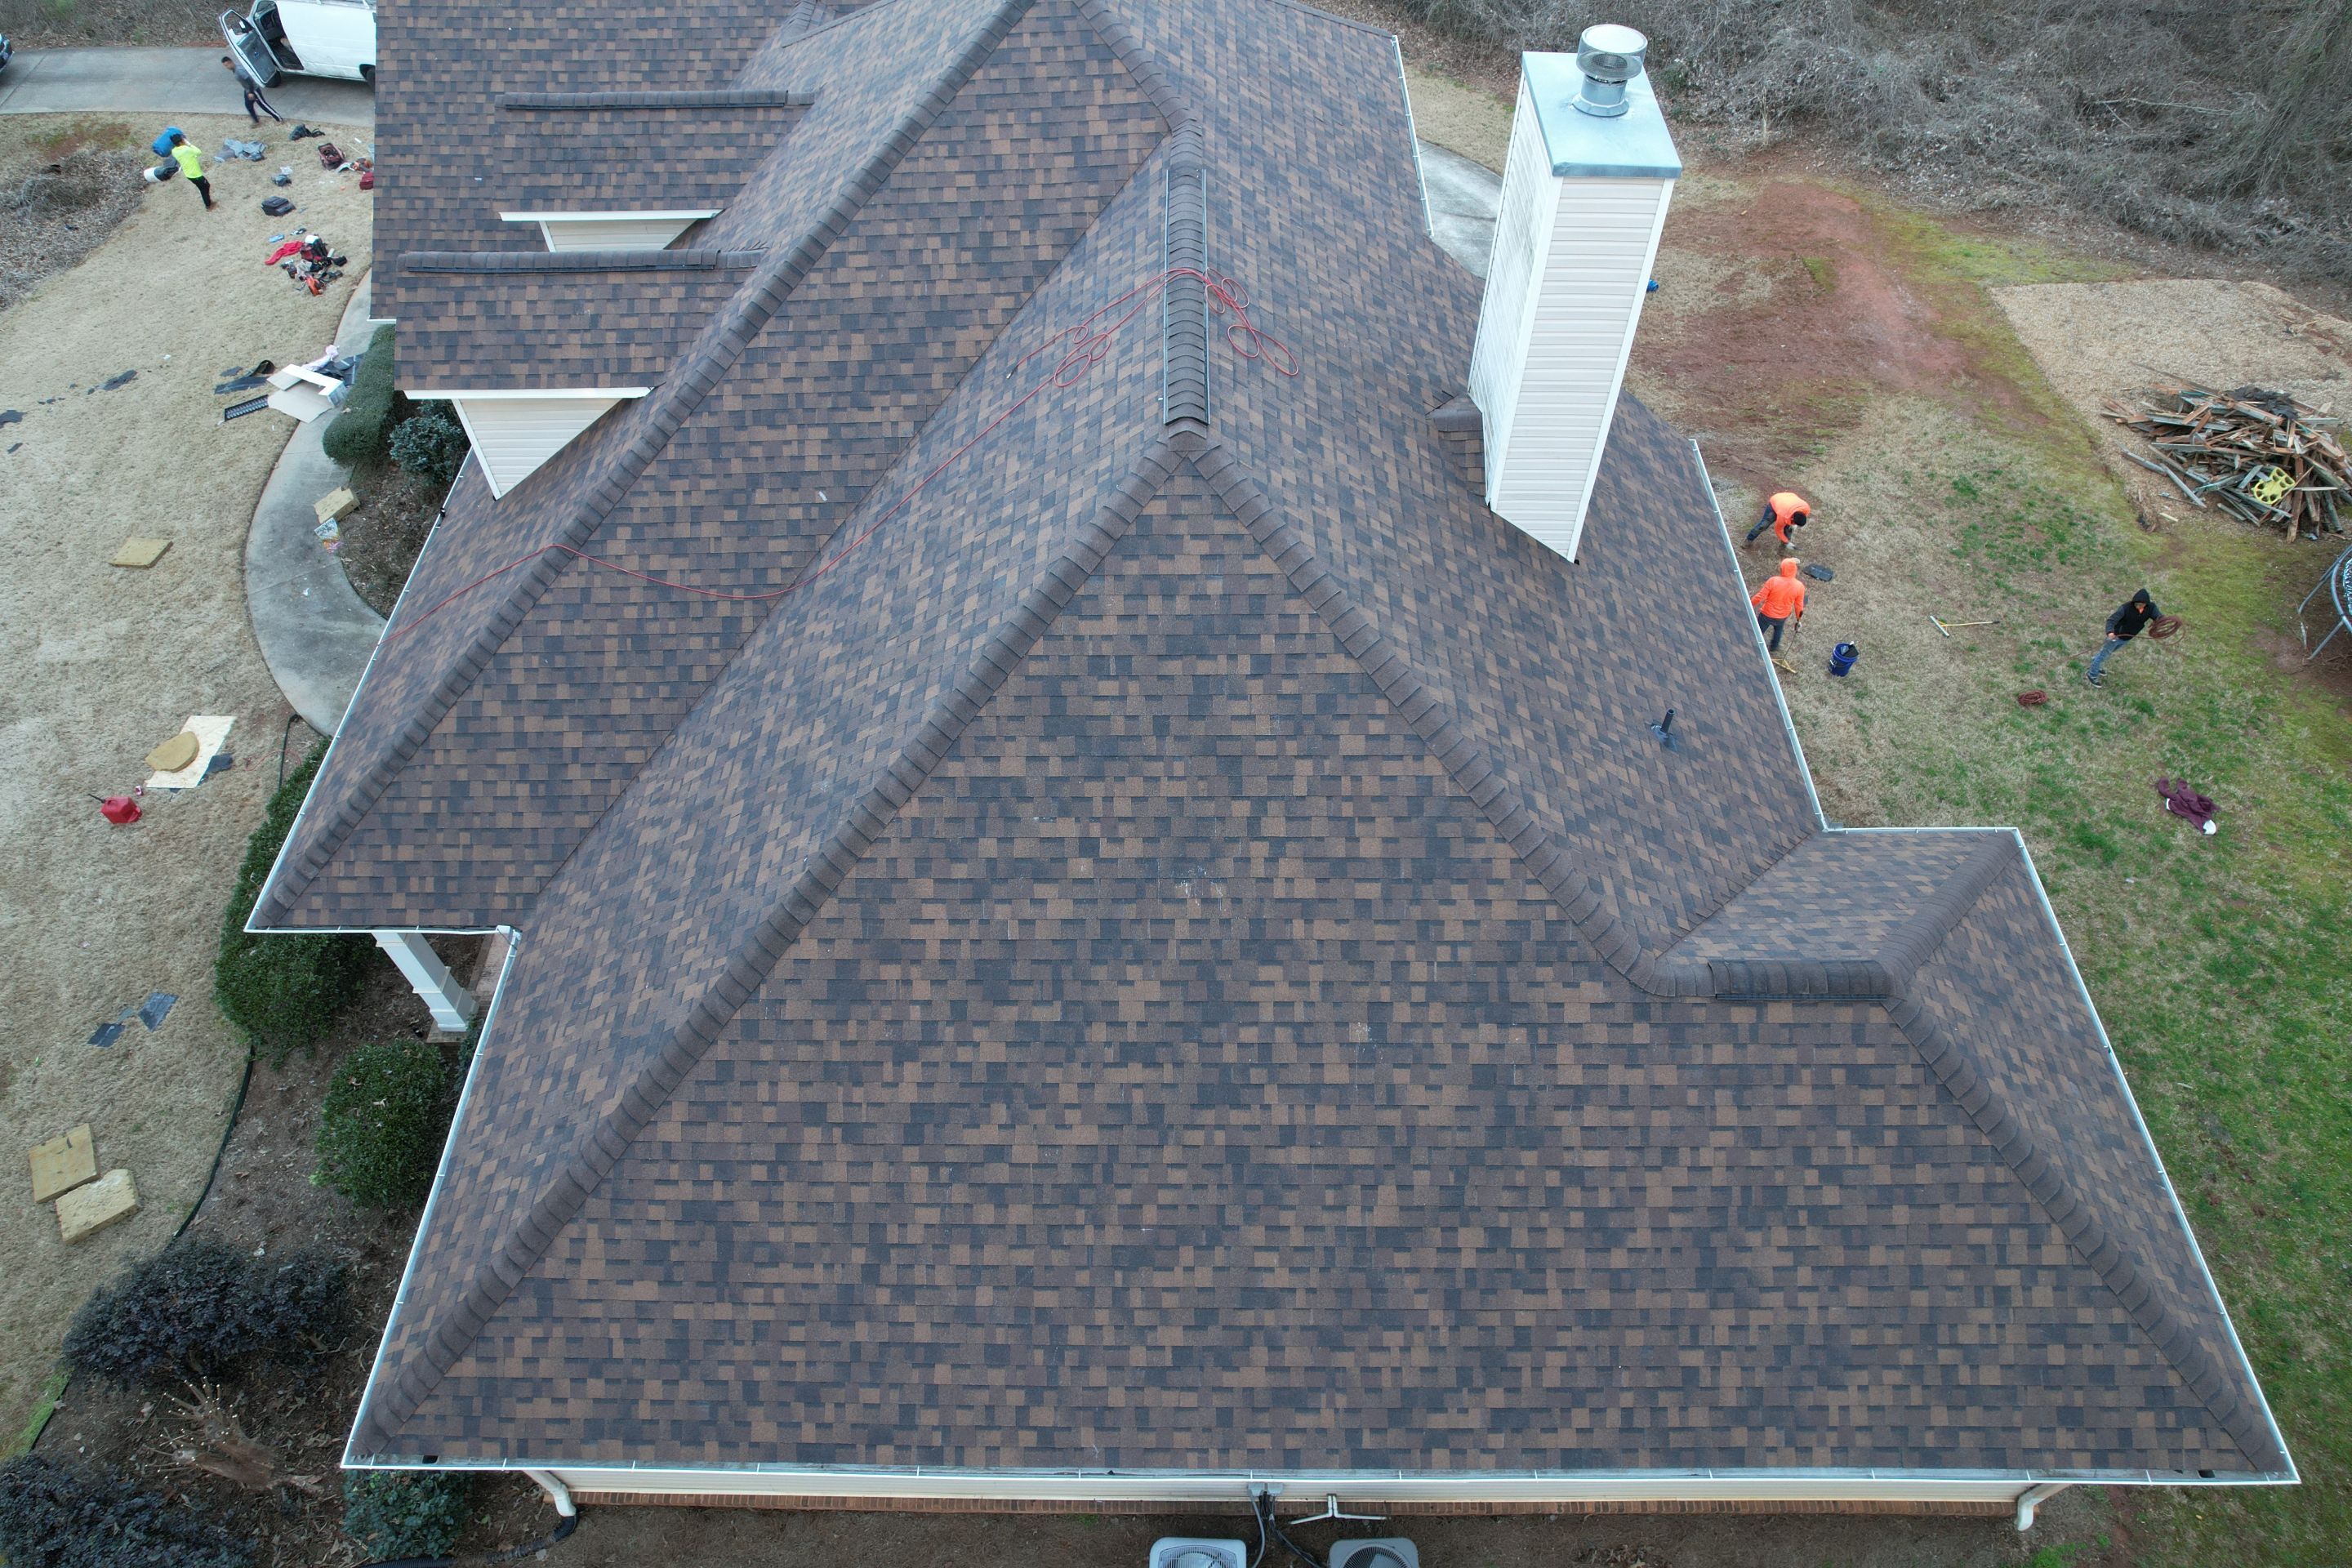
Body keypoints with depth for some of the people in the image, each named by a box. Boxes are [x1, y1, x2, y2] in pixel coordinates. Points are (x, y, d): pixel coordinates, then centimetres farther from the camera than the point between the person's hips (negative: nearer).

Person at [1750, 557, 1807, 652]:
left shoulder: (1773, 581, -28)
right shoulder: (1799, 586, -19)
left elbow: (1760, 597, -21)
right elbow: (1799, 605, -7)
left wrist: (1749, 604, -3)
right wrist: (1799, 617, 11)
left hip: (1767, 614, -3)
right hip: (1783, 617, 3)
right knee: (1778, 630, 35)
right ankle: (1774, 646, 56)